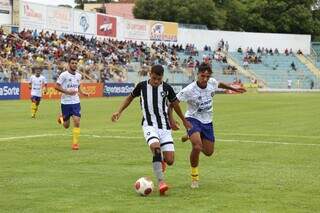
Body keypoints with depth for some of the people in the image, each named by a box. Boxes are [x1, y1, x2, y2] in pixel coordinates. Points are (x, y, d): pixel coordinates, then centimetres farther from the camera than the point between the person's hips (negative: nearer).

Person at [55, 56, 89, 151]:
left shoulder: (78, 75, 7)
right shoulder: (64, 75, -10)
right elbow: (57, 86, -11)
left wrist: (82, 92, 3)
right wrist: (67, 91, -22)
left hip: (76, 102, 3)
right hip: (65, 102, -3)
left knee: (77, 122, -12)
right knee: (66, 126, 7)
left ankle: (75, 143, -5)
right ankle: (61, 117, 43)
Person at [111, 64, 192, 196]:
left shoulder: (166, 88, -2)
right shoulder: (142, 86, -3)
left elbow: (174, 103, 15)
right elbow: (130, 97, 16)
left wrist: (184, 121, 25)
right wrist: (119, 111, 7)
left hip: (164, 126, 1)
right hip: (149, 125, -1)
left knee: (170, 161, -8)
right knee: (155, 147, -32)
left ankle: (161, 160, 31)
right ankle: (161, 182, -32)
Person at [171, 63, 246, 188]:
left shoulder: (212, 83, -9)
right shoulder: (189, 90, -24)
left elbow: (220, 84, 17)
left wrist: (234, 89, 29)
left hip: (207, 121, 6)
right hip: (193, 119, -6)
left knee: (208, 152, 11)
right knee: (197, 147, -29)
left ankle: (190, 137, 41)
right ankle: (194, 177, -8)